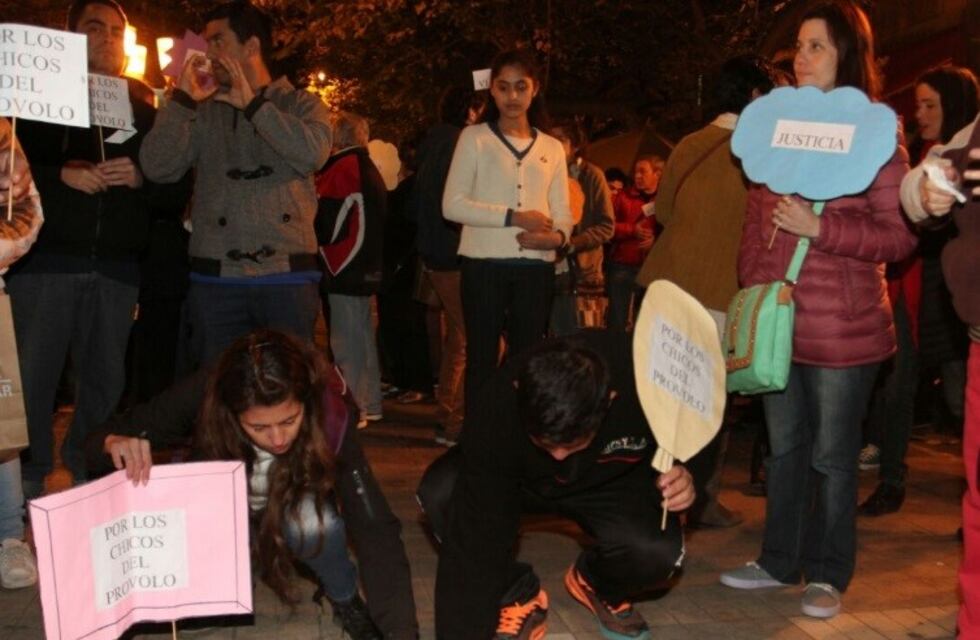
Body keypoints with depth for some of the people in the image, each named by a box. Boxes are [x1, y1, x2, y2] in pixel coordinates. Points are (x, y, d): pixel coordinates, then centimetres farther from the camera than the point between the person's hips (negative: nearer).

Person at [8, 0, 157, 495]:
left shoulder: (142, 108, 15)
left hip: (116, 267, 2)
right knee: (31, 376, -3)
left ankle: (90, 485, 19)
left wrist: (139, 178, -8)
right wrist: (61, 175, -12)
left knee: (105, 381, 6)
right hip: (46, 259, -2)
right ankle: (28, 486, 8)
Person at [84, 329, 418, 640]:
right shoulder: (202, 398, -33)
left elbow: (376, 531, -38)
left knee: (313, 521, -36)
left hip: (297, 511, -1)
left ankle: (345, 598, -6)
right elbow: (102, 439, -21)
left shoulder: (330, 416, -35)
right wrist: (116, 444, -45)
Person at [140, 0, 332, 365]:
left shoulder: (301, 104, 7)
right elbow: (157, 168, 1)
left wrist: (251, 103, -8)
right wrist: (183, 98, -2)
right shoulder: (203, 113, 12)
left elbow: (313, 154, -14)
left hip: (287, 277, -2)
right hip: (216, 280, 2)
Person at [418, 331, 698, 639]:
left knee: (657, 551, -30)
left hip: (612, 482, 1)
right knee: (439, 492, -30)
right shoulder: (494, 413, -37)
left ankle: (599, 587, 7)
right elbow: (475, 543, -34)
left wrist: (685, 479, -32)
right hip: (518, 478, 0)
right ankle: (518, 596, -4)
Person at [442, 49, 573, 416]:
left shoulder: (552, 148, 14)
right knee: (482, 357, 1)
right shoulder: (474, 138, 3)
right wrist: (513, 217, -15)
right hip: (485, 264, -3)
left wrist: (558, 236, -14)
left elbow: (562, 213, 10)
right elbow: (452, 205, -7)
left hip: (536, 268, 3)